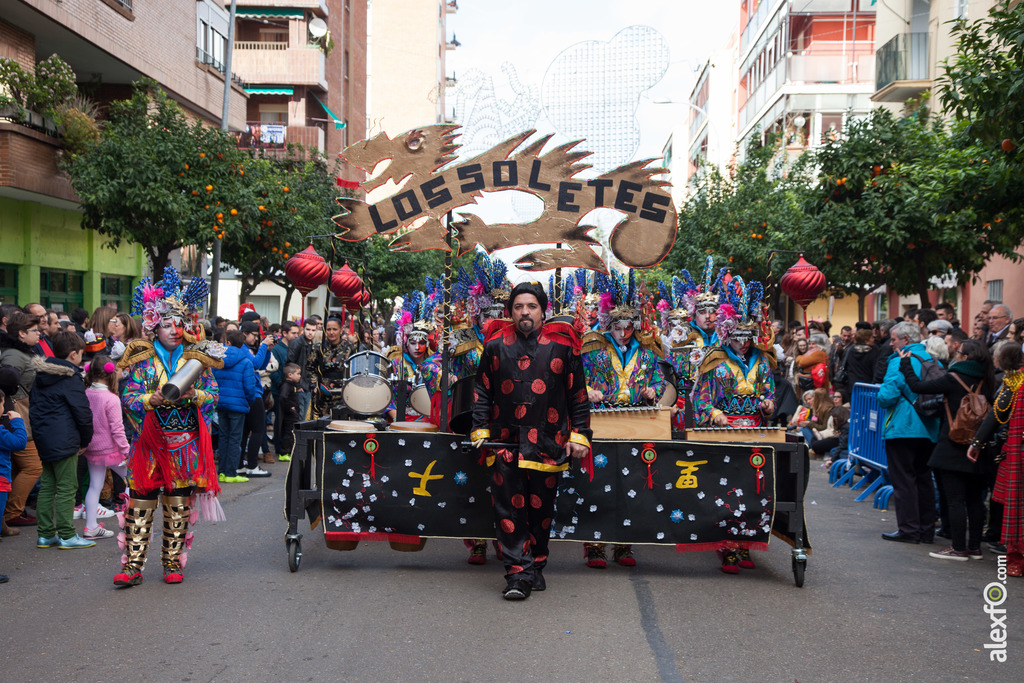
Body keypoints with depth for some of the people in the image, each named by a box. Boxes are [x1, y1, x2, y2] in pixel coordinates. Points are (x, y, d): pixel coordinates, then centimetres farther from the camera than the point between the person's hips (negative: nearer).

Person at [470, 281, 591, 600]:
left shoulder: (562, 345, 3)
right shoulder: (496, 345, 7)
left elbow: (578, 394, 7)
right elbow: (482, 391, 14)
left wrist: (579, 435, 2)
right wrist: (480, 428, 6)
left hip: (548, 444, -1)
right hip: (505, 442, 1)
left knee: (541, 509, 8)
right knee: (508, 510, -3)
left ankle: (536, 567, 23)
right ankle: (518, 573, 1)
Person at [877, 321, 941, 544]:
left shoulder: (900, 362, -13)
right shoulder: (933, 361, 8)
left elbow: (887, 396, -19)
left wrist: (882, 397, 2)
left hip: (902, 429, -7)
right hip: (928, 430, 7)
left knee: (903, 480, -1)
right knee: (923, 478, 13)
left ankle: (908, 529, 0)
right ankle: (926, 529, 17)